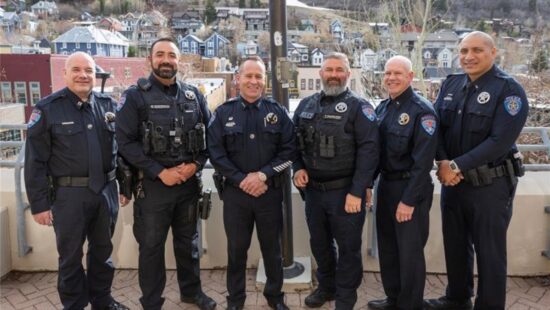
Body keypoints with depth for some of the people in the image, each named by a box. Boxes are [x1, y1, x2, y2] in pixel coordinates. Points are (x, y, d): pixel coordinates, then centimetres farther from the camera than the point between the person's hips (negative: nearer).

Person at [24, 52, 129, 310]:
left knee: (103, 251, 18)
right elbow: (35, 161, -7)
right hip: (68, 194, -3)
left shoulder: (108, 105, 5)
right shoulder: (47, 109, -7)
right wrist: (39, 203, -8)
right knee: (71, 256, 10)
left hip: (106, 191, 4)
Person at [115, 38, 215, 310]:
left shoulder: (193, 95, 6)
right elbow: (125, 142, -11)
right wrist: (160, 172, -16)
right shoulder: (135, 96, -5)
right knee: (152, 245, 8)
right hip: (153, 184, -3)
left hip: (189, 182, 4)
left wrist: (196, 164, -7)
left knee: (188, 240, 18)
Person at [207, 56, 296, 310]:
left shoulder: (277, 112, 1)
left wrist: (263, 175, -15)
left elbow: (289, 151, -3)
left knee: (272, 247, 12)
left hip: (270, 191, 0)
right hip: (235, 192, 0)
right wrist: (241, 180, -13)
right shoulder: (224, 113, 1)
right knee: (236, 248, 11)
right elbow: (216, 153, -4)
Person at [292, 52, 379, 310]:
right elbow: (294, 143, 16)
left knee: (348, 246, 8)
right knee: (319, 243, 19)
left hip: (344, 190, -5)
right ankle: (326, 286, 40)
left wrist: (357, 192, -19)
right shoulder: (306, 105, 8)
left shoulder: (359, 107, -8)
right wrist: (298, 168, -2)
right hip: (313, 189, 5)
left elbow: (368, 151, -14)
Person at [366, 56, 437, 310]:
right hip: (385, 185, 7)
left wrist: (409, 200, -20)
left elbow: (423, 160, -19)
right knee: (387, 247, 17)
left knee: (410, 252, 5)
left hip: (410, 189, -7)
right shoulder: (382, 108, 8)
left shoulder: (422, 110, -14)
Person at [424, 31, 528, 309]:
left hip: (490, 185, -5)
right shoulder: (451, 84, 5)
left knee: (489, 251, 7)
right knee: (455, 244, 18)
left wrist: (457, 166, -21)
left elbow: (500, 141, -20)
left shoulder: (509, 89, -12)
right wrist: (443, 162, -13)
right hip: (452, 181, 6)